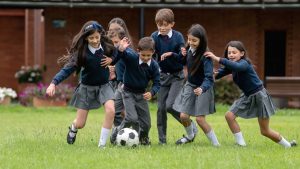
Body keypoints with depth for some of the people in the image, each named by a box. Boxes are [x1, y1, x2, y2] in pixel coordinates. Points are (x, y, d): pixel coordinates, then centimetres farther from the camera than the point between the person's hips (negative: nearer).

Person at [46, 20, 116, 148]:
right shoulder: (81, 52, -20)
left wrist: (112, 60, -15)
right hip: (86, 87, -1)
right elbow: (68, 68, -24)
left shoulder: (107, 46, -12)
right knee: (80, 124, 4)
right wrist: (54, 83, -37)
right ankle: (73, 128, 45)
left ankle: (102, 144, -15)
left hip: (104, 86, 1)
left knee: (110, 110, -28)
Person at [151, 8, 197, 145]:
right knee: (161, 107, 1)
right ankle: (162, 139, 11)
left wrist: (171, 54, -31)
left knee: (170, 105, -15)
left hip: (177, 76, -3)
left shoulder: (178, 37, -11)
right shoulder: (155, 37, -5)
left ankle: (191, 127, 6)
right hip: (163, 75, 3)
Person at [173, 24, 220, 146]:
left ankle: (215, 143, 3)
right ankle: (190, 136, 31)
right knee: (183, 116, 2)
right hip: (190, 86, 6)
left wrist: (202, 89, -48)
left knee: (200, 119, -10)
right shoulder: (189, 49, -7)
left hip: (203, 88, -6)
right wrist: (183, 55, -8)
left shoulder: (205, 56, -26)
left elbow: (209, 77, -30)